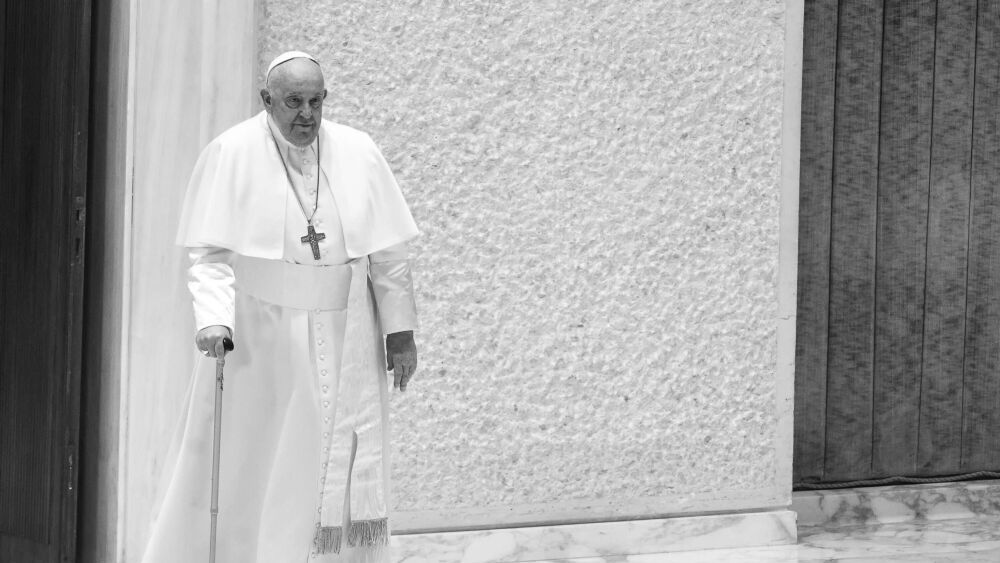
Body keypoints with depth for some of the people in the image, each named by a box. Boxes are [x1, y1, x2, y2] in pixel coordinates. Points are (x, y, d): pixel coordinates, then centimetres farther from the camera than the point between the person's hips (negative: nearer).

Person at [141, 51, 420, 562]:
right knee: (243, 471, 3)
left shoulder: (357, 154, 0)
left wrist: (400, 329, 3)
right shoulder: (230, 155, -7)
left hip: (342, 343, 2)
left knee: (339, 476, 3)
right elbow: (211, 251, -10)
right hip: (256, 337, -2)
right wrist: (214, 319, -25)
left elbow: (387, 252, 5)